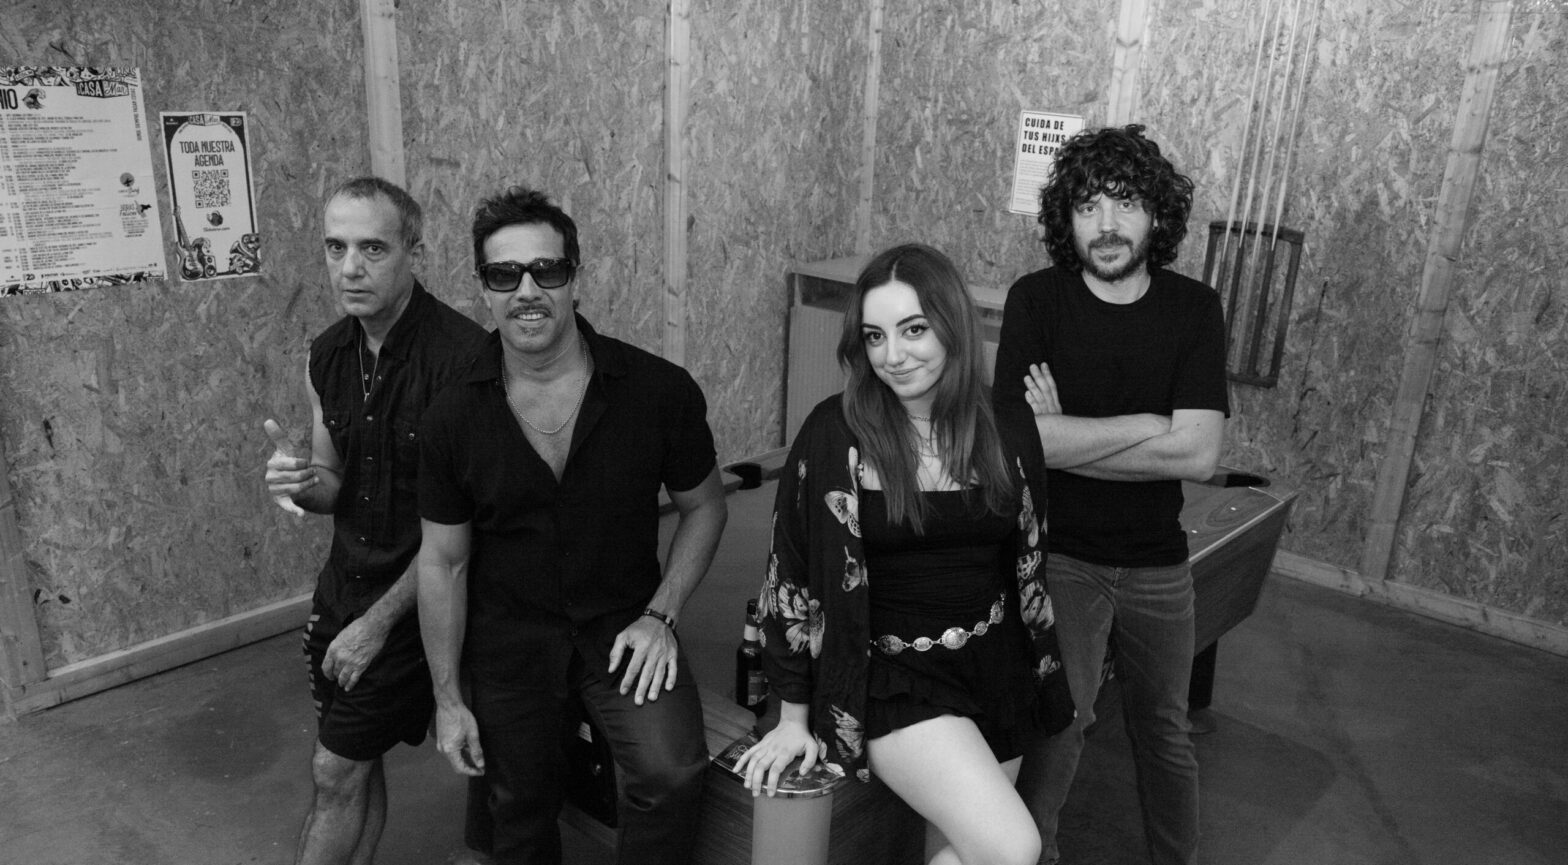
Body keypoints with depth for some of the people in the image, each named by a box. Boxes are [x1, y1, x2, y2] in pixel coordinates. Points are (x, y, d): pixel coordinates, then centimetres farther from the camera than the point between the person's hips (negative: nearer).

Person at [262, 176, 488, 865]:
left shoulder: (463, 356, -23)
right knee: (356, 764, 17)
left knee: (338, 772, 3)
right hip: (344, 580, 6)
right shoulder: (326, 357, 0)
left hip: (415, 598, -6)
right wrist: (301, 483, -14)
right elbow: (337, 489, 11)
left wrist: (380, 620, -15)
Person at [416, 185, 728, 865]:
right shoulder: (454, 418, -10)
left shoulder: (661, 390, -14)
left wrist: (660, 615, -8)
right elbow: (442, 562, 0)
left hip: (624, 622, -1)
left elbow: (703, 506, 1)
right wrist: (446, 696, 2)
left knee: (670, 774, -23)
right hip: (507, 634, 2)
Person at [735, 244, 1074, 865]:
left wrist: (1053, 676, 18)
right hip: (894, 679, -4)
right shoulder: (837, 432, -14)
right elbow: (793, 574, -8)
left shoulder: (1007, 429, -2)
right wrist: (793, 719, -2)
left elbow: (1027, 562, 10)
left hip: (996, 673, 5)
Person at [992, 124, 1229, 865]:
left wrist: (1068, 436, -17)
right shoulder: (1036, 300, -10)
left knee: (1164, 733, 18)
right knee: (1060, 721, -8)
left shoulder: (1195, 309, -5)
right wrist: (1154, 423, -16)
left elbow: (1199, 455, -16)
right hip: (1058, 554, -2)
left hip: (1159, 564, 3)